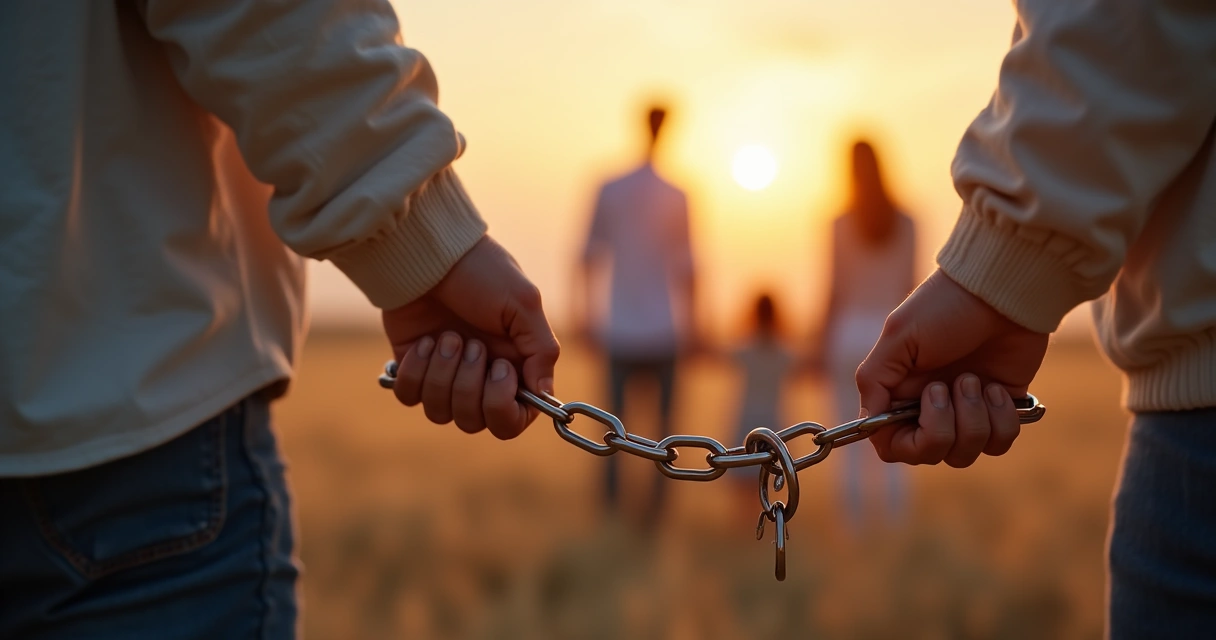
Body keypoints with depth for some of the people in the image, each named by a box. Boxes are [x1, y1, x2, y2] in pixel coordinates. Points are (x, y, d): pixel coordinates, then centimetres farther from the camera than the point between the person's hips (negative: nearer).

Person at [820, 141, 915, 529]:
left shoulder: (843, 225, -7)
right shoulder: (905, 225, 2)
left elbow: (837, 289, -8)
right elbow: (909, 286, 4)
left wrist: (823, 343, 0)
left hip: (850, 332, -3)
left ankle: (854, 523, 4)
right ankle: (896, 522, 8)